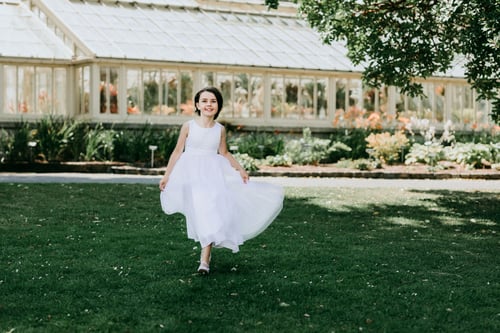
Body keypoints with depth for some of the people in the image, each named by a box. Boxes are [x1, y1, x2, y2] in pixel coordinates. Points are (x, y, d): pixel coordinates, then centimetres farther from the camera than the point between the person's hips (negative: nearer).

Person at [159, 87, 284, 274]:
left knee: (212, 212, -8)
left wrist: (240, 169, 13)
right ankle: (206, 254, -1)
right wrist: (166, 175, 3)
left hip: (213, 174, 2)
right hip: (192, 173, -2)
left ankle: (205, 259, -5)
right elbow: (178, 151, 4)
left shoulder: (220, 129, 5)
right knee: (202, 211, -12)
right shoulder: (188, 126, -2)